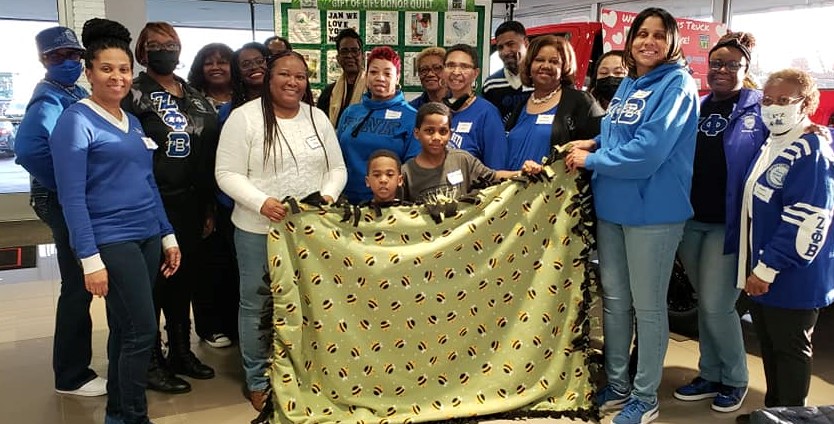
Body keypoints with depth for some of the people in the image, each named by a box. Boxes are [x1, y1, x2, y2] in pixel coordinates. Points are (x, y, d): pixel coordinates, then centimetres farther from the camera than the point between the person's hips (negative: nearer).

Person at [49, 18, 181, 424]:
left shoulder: (132, 121, 12)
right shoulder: (75, 120, -9)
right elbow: (71, 197, -14)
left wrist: (168, 236, 13)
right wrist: (90, 258, -19)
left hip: (147, 236, 7)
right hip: (111, 241, -7)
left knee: (125, 329, 14)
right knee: (142, 330, -6)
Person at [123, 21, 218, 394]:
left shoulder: (195, 97, 13)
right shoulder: (134, 95, -5)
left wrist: (208, 206, 13)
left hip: (189, 203, 6)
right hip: (151, 204, -6)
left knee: (185, 277, 15)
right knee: (153, 281, 2)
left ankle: (181, 352, 30)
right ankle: (151, 363, 15)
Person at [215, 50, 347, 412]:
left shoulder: (318, 117, 8)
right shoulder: (244, 117, -7)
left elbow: (337, 168, 10)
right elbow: (227, 174, -10)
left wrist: (329, 195, -10)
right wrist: (261, 202, -24)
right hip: (258, 229, -4)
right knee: (258, 305, 7)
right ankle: (258, 380, 24)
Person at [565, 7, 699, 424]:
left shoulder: (677, 85, -11)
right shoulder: (628, 84, 13)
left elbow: (648, 151, -22)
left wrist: (590, 161, -12)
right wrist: (594, 143, 4)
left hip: (652, 210, -7)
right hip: (611, 206, 8)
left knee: (647, 306, 4)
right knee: (613, 298, 14)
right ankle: (617, 386, 30)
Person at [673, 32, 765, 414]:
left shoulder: (759, 110, -5)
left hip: (728, 223, -5)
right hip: (690, 220, 5)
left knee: (716, 306, -3)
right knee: (705, 304, 14)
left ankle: (735, 380, 20)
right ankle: (711, 375, 29)